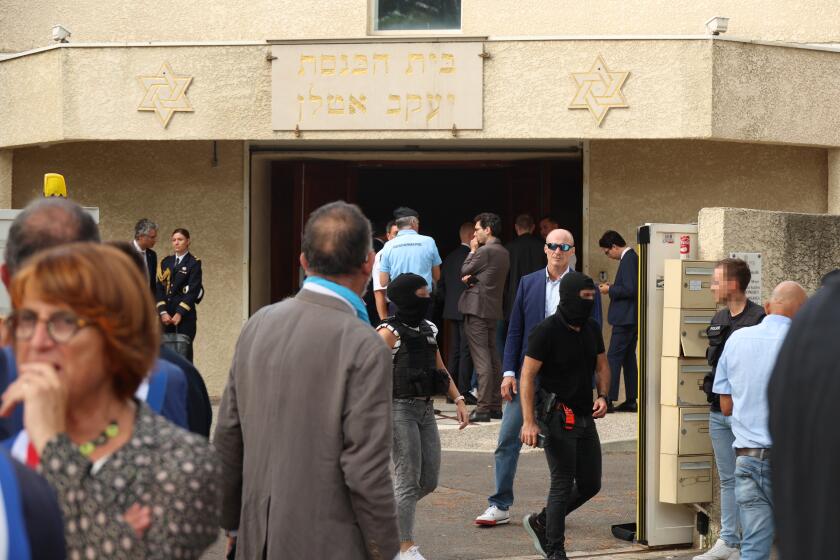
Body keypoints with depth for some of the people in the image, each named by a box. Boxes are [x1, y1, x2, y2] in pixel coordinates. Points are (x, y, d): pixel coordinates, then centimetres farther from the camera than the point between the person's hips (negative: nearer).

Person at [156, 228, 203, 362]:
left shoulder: (194, 263, 0)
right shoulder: (166, 262, 13)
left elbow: (193, 290, -7)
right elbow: (160, 287, 7)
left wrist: (179, 313, -13)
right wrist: (163, 312, -5)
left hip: (185, 315, -4)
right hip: (166, 314, 4)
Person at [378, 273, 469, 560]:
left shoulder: (427, 329, 14)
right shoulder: (390, 331, -9)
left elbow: (440, 369, 22)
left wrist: (458, 400, 12)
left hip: (425, 410, 8)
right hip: (400, 409, -8)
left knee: (429, 481, 8)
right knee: (409, 480, -5)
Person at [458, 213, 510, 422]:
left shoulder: (485, 251, -15)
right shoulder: (503, 252, 14)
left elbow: (464, 271, -5)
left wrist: (472, 251, 6)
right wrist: (471, 279, 4)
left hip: (477, 308, -9)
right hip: (493, 310, 9)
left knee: (481, 360, -10)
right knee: (493, 358, 12)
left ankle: (483, 408, -12)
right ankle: (495, 405, 15)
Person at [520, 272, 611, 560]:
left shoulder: (591, 328, 8)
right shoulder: (546, 331, -14)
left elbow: (602, 366, 20)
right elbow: (527, 376, -14)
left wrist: (602, 397, 0)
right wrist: (529, 422, -20)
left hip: (585, 417, 7)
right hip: (558, 416, -7)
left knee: (590, 484, 9)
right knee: (563, 483, -5)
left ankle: (541, 523, 27)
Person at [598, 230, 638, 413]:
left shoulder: (628, 260, -17)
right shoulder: (632, 257, 14)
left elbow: (630, 290, -23)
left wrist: (610, 290, -12)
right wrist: (612, 287, 11)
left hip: (625, 318, -10)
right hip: (631, 318, 10)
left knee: (614, 357, -8)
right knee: (628, 357, 12)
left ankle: (609, 400, -9)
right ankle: (631, 401, 15)